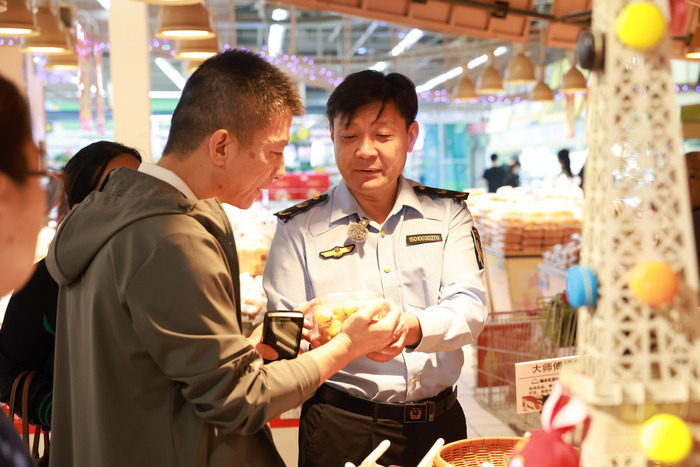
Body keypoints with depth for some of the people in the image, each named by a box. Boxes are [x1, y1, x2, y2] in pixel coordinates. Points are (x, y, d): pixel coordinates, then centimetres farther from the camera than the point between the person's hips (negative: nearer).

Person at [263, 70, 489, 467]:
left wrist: (412, 327, -30)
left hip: (440, 423, 2)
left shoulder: (448, 214, 4)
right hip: (342, 431, -2)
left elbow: (471, 305, -8)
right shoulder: (299, 229, -1)